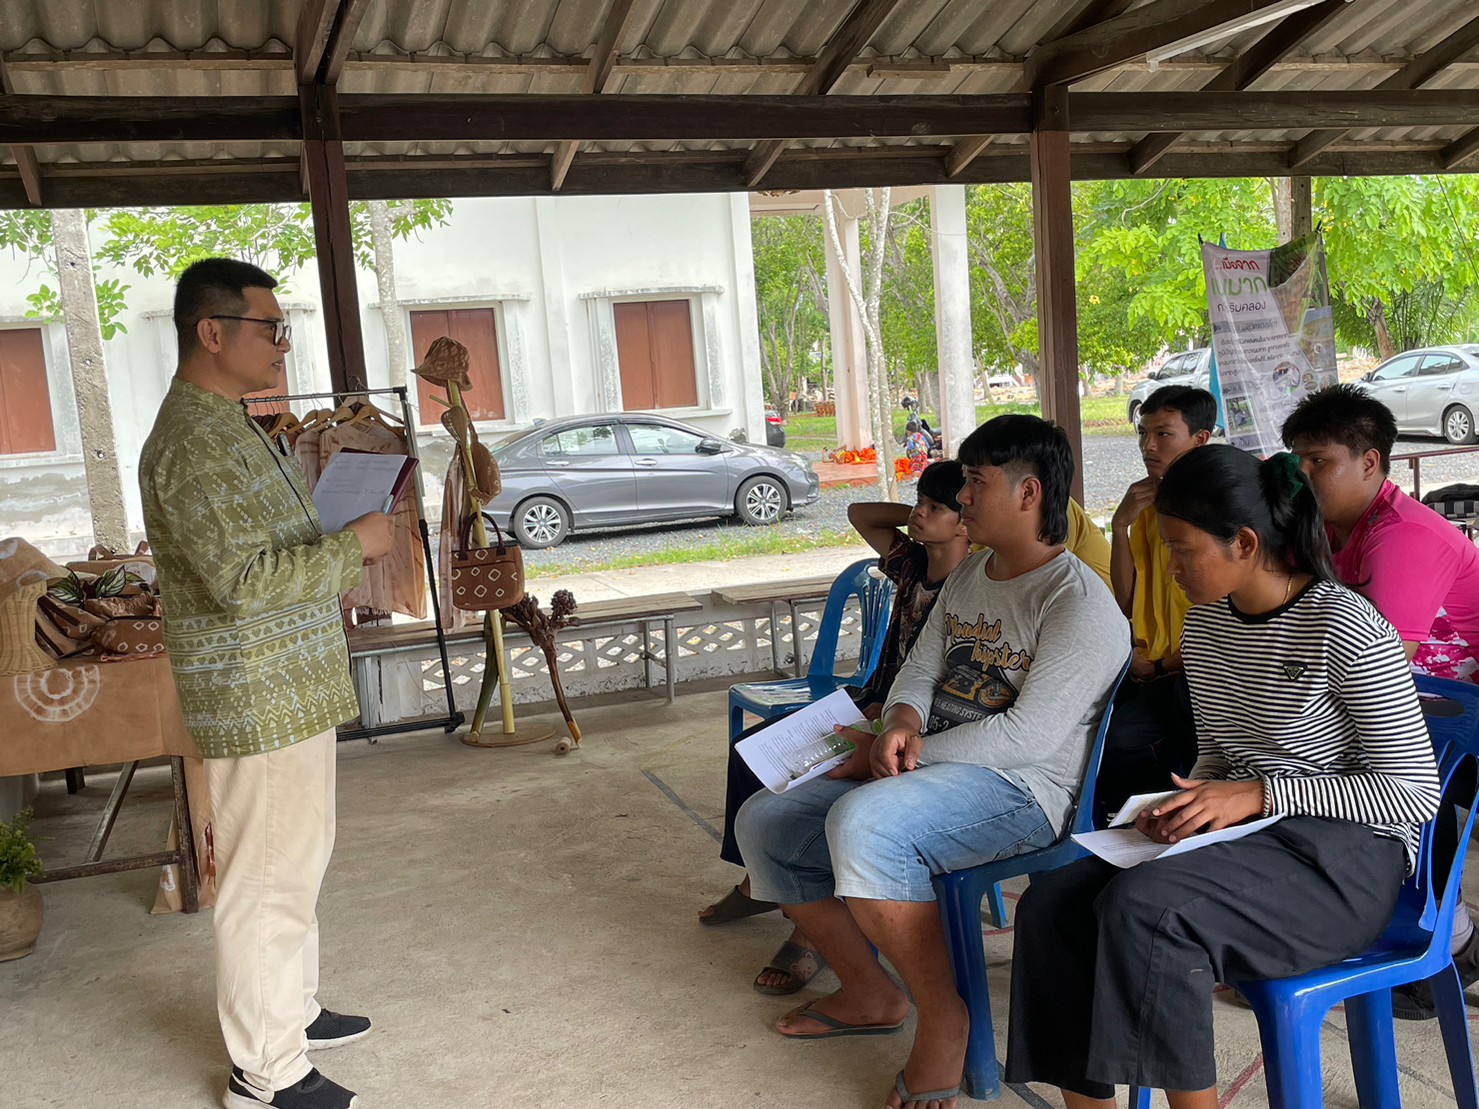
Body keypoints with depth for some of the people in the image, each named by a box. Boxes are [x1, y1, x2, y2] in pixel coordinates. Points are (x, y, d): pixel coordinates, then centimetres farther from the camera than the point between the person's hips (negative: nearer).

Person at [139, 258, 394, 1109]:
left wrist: (355, 560, 13)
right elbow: (242, 582, -26)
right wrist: (351, 546, -18)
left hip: (293, 688, 10)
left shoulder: (231, 425, 14)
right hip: (256, 699, -10)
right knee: (268, 879, 0)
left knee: (298, 858, 21)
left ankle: (292, 1011, 37)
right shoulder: (191, 443, -20)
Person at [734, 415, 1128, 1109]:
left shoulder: (1079, 605, -14)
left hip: (1020, 792, -9)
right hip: (934, 769, 10)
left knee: (861, 824, -37)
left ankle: (942, 1016, -17)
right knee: (763, 821, 2)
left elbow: (1029, 733, -21)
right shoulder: (967, 576, 15)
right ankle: (870, 994, 12)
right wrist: (902, 724, -10)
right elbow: (920, 669, 15)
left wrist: (905, 754, -16)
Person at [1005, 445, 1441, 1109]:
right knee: (1051, 904, -15)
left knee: (1141, 906, -33)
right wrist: (1188, 804, -3)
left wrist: (1258, 795, -20)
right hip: (1238, 835, 7)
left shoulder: (1346, 630, -15)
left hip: (1345, 857, -7)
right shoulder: (1205, 624, 9)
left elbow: (1415, 792, -13)